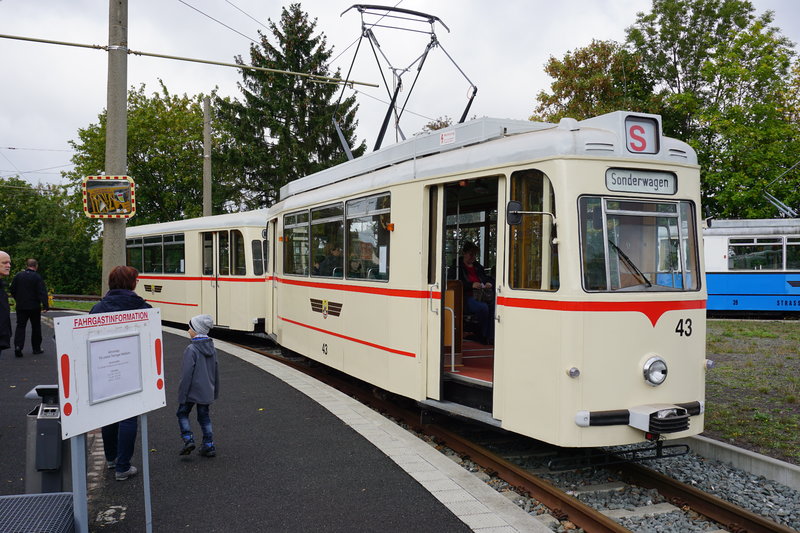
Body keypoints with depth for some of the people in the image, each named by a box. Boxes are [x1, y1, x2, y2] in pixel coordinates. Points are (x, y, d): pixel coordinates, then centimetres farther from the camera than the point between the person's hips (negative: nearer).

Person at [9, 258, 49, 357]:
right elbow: (42, 292, -16)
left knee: (20, 326, 5)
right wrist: (45, 306, -17)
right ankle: (36, 348, 14)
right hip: (34, 307, -3)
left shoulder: (18, 276, 2)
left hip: (21, 306, 3)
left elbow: (12, 290, 9)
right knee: (36, 327, 9)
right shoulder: (37, 277, -10)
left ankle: (18, 346, -12)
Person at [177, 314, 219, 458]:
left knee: (182, 413, 14)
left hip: (192, 392, -6)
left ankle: (188, 439, 0)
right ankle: (209, 447, 14)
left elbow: (187, 374, -19)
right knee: (204, 418, 14)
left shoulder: (191, 349, -19)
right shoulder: (212, 348, 5)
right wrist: (215, 391, 22)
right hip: (207, 392, 6)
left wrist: (182, 395, -12)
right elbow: (216, 372, 13)